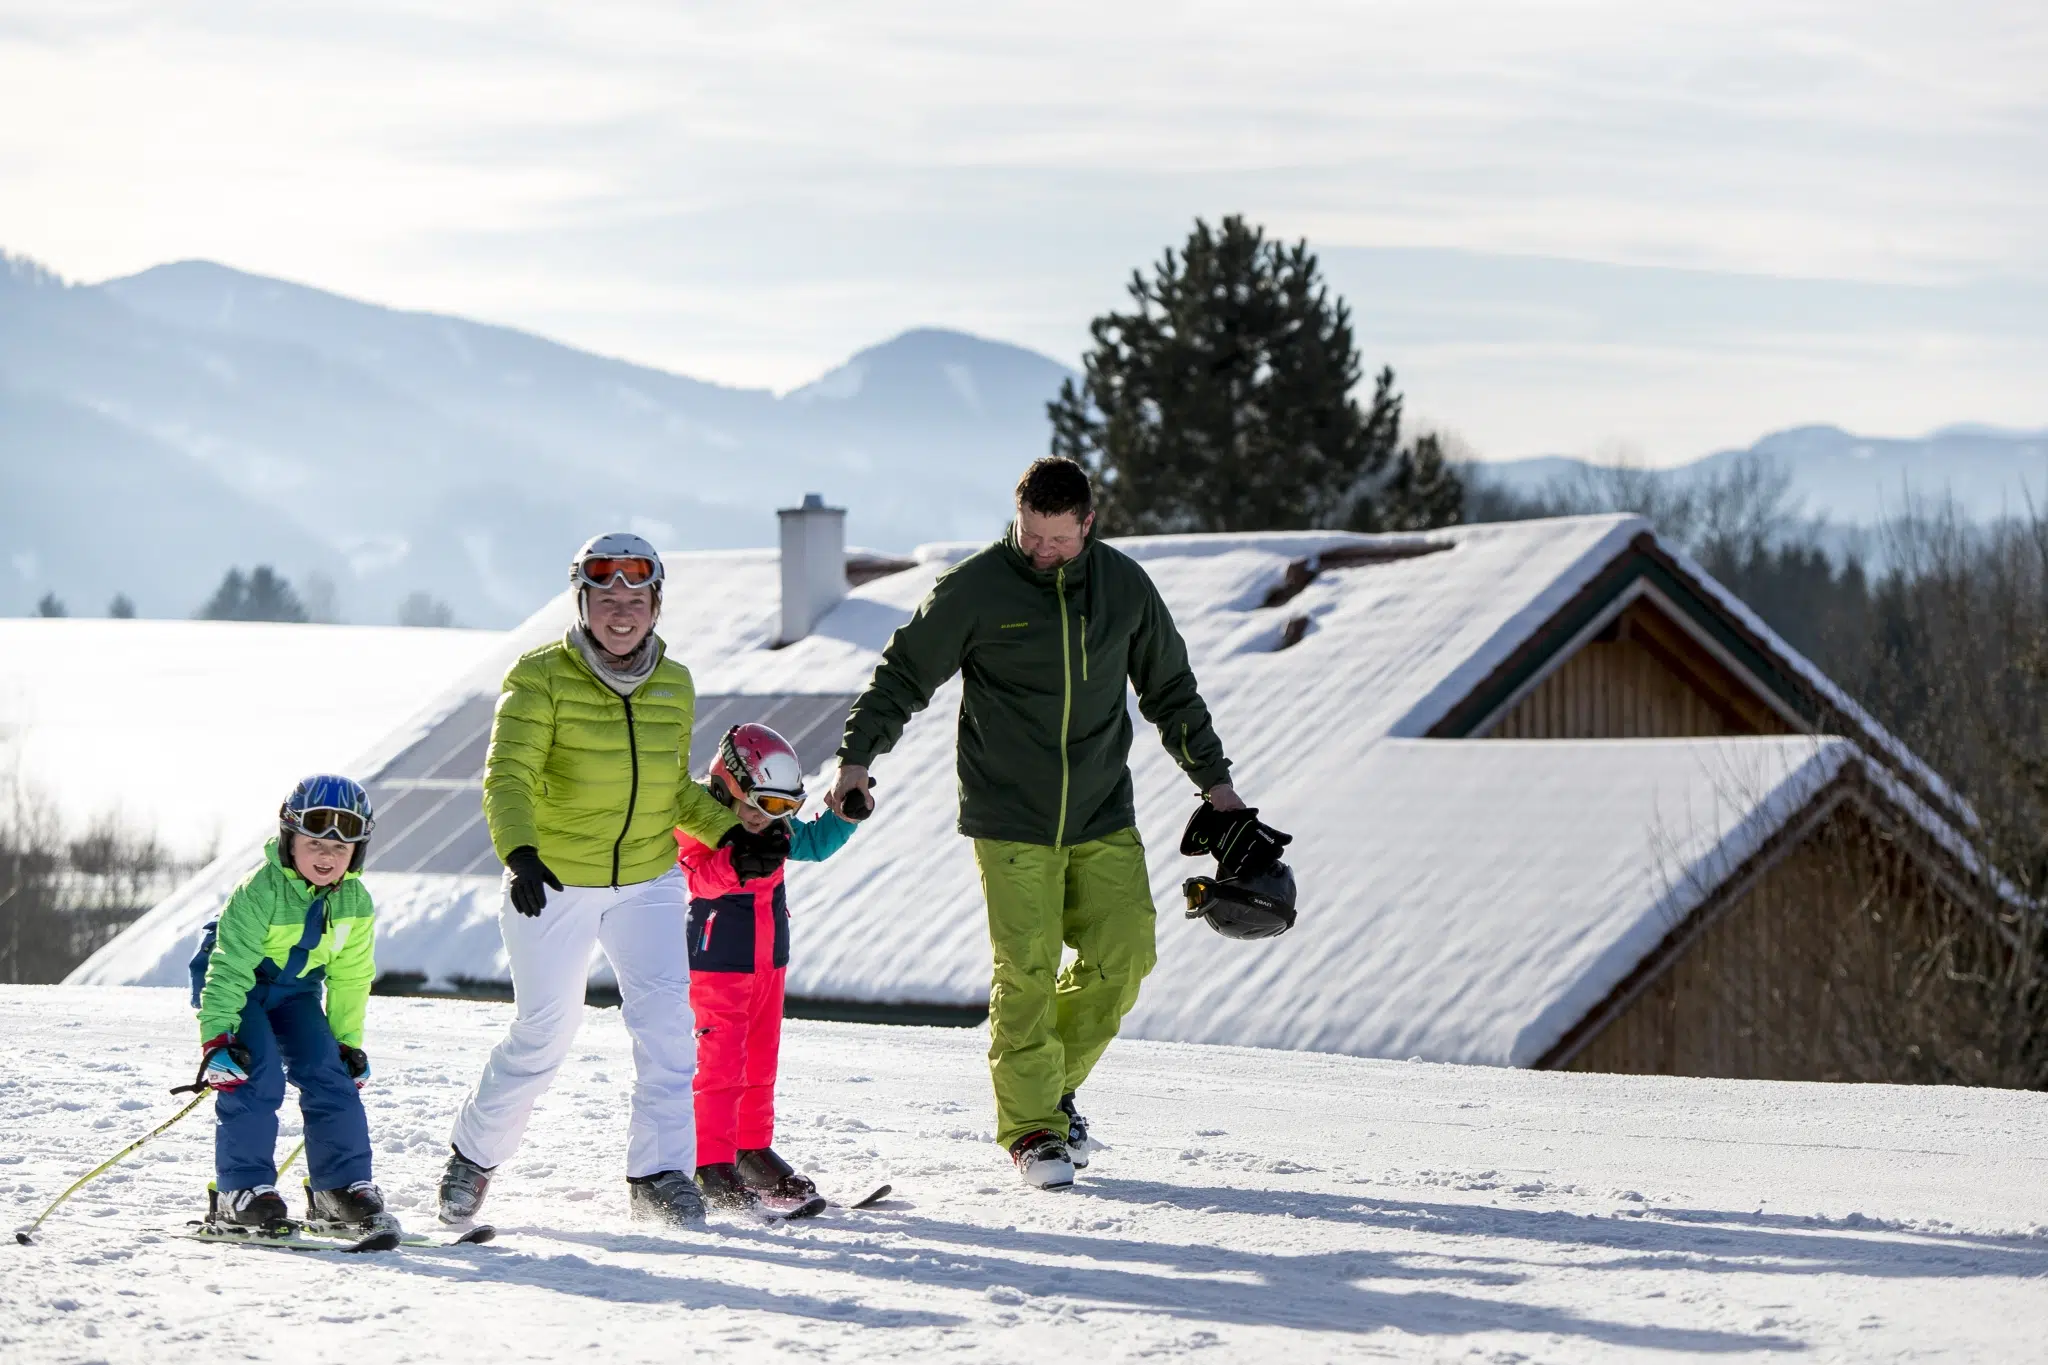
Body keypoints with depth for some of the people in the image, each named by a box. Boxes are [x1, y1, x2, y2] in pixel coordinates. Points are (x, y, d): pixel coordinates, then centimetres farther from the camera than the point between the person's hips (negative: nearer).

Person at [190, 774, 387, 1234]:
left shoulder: (354, 903, -11)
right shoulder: (260, 892, -29)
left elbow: (351, 978, 3)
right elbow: (228, 969, -30)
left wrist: (348, 1040, 3)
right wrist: (217, 1039, -37)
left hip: (295, 991, 5)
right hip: (235, 985, -5)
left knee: (330, 1074, -8)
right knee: (257, 1073, -22)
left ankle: (343, 1185, 1)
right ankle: (243, 1188, -15)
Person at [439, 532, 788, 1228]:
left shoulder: (674, 686, 4)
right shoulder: (542, 677, -12)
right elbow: (508, 778, -22)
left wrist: (731, 834, 2)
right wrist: (520, 854, -39)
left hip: (648, 882, 4)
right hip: (552, 883, -4)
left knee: (667, 1018, -14)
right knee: (544, 1032, -1)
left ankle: (660, 1172, -9)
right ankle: (473, 1156, 22)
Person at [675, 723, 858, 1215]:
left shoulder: (775, 830, 8)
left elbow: (814, 843, 23)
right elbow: (696, 874, -28)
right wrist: (735, 865, -45)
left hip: (769, 959, 8)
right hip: (717, 964, -8)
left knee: (760, 1063, 14)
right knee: (721, 1064, -11)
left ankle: (753, 1152, 26)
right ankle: (713, 1167, -10)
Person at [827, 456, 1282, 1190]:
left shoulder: (1124, 586, 4)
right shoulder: (975, 588, -7)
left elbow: (1171, 690, 16)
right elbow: (903, 674, 0)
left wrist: (1214, 779, 16)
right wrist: (857, 755, -11)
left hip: (1103, 817, 3)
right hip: (1010, 819, -3)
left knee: (1123, 958, -3)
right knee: (1025, 972, -8)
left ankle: (1056, 1084, 19)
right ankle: (1031, 1128, 3)